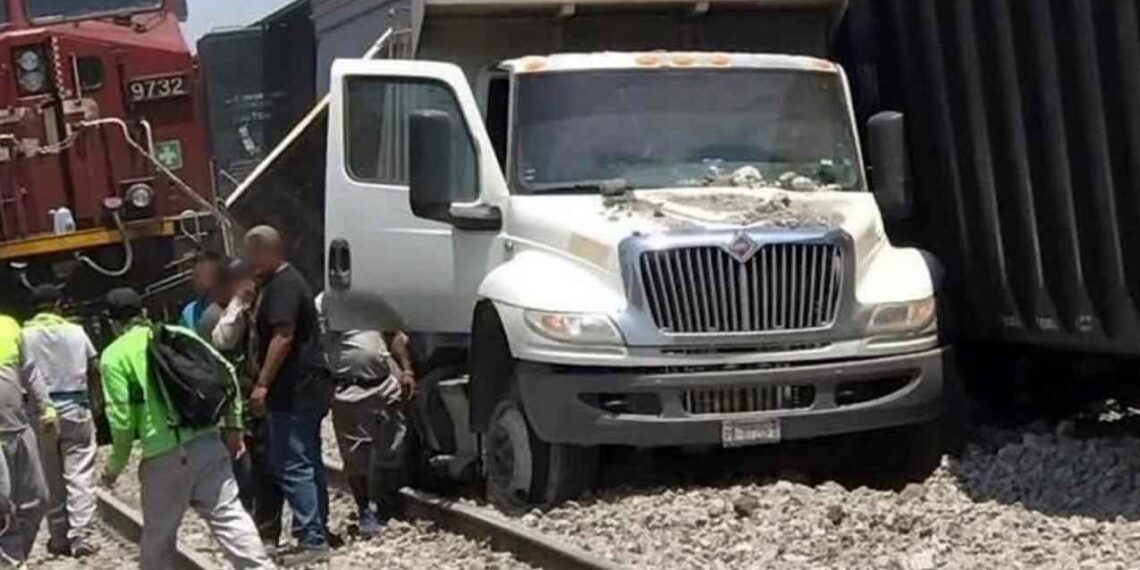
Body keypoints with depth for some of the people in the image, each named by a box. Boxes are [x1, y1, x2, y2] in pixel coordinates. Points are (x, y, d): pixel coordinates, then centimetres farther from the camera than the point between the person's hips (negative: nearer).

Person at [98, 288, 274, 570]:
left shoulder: (114, 356, 2)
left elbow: (121, 417, -4)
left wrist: (116, 465, 9)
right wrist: (233, 425, 15)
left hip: (164, 456, -3)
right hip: (207, 442, 3)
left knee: (158, 536, 10)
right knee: (228, 514, 3)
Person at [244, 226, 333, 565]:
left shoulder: (282, 286, -15)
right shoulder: (286, 282, 18)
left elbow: (283, 336, -25)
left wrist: (262, 384, -26)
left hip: (294, 394, -11)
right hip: (306, 390, 11)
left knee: (293, 467, -11)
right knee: (308, 464, 15)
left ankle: (312, 540, -12)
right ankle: (318, 534, 21)